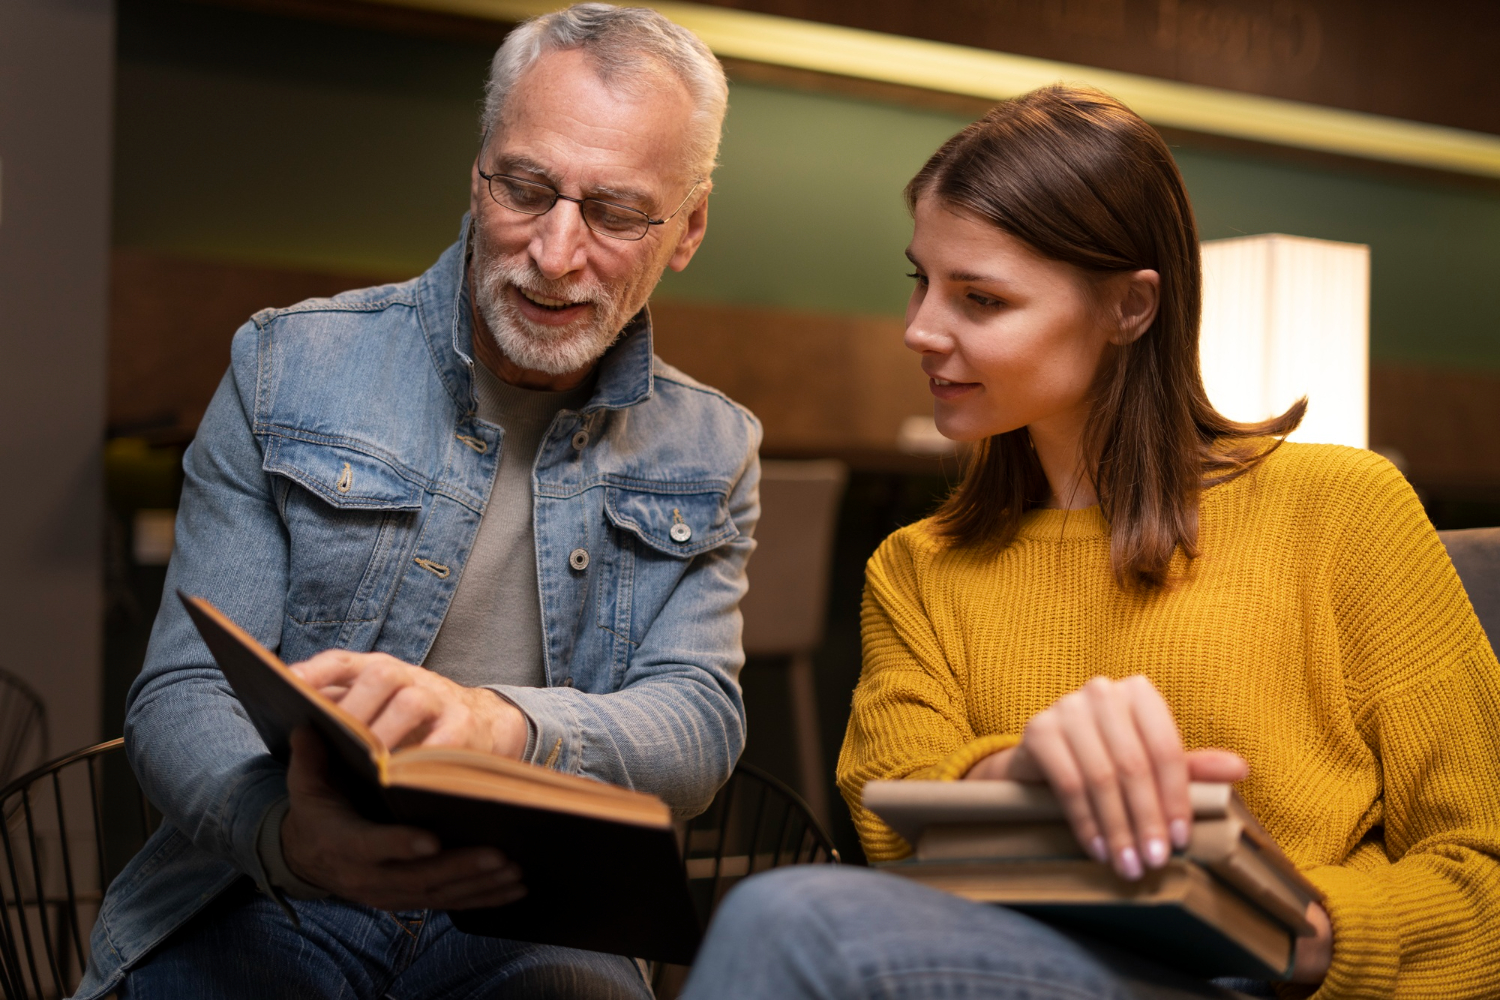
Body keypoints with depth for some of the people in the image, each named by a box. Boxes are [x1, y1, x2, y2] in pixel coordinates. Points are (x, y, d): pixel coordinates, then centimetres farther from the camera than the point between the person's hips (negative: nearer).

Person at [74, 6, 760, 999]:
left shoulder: (710, 454, 8)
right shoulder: (289, 365, 3)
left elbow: (699, 724, -6)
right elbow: (183, 696, -3)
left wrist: (497, 721, -30)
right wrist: (290, 838, -28)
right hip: (266, 905, -1)